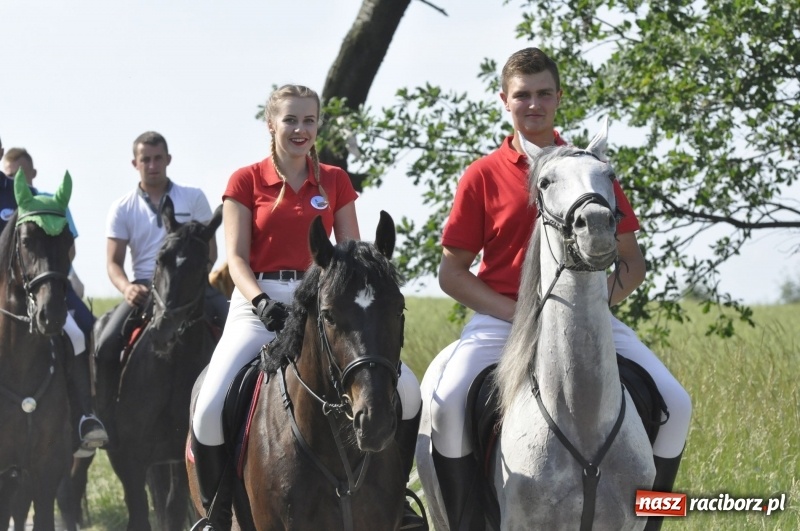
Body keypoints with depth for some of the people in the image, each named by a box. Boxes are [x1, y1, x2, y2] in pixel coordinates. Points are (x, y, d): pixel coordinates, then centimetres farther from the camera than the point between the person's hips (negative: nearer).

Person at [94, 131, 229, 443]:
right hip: (145, 286, 0)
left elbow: (210, 250, 6)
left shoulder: (193, 198, 7)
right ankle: (107, 422, -11)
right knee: (107, 346, -21)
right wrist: (126, 287, -20)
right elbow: (113, 262, 3)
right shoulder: (123, 208, 7)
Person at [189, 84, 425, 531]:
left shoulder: (335, 181, 10)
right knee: (211, 408, -25)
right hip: (259, 305, -2)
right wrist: (261, 302, -21)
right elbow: (237, 258, -2)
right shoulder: (246, 181, 4)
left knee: (408, 390, -14)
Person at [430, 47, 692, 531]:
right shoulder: (483, 177, 2)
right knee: (448, 403, -28)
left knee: (675, 404, -14)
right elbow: (452, 273, 3)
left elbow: (632, 261, 10)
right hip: (501, 320, -2)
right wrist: (516, 312, -11)